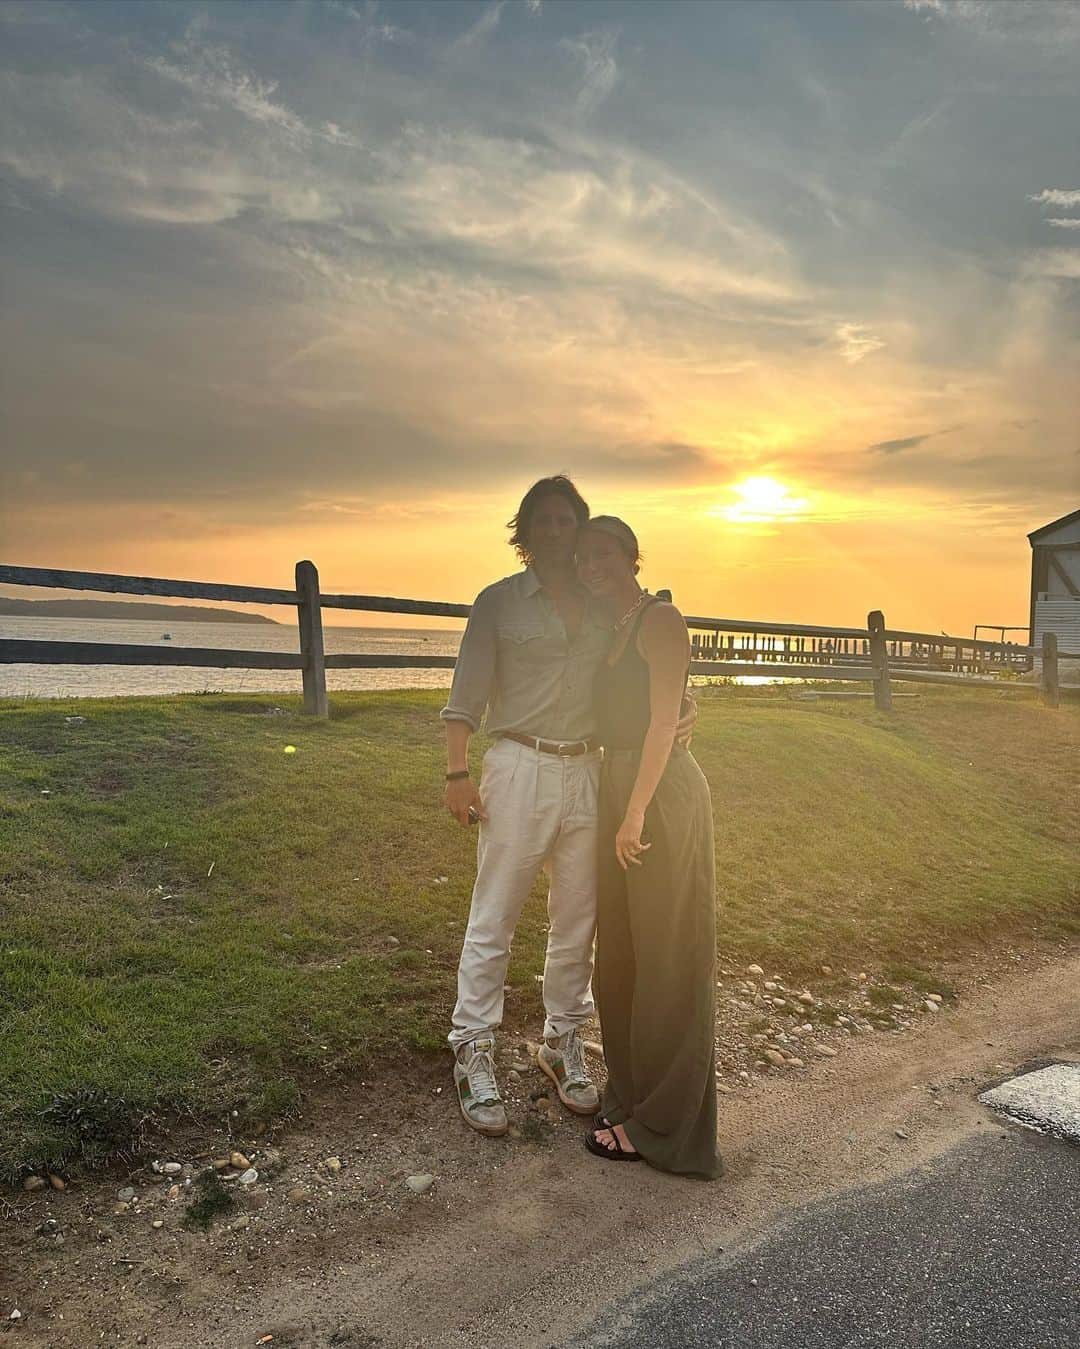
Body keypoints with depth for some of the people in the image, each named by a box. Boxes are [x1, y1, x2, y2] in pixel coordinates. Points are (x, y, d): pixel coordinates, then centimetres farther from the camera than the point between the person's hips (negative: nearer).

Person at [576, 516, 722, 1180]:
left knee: (664, 956, 1)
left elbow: (664, 722, -16)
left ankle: (660, 1124, 13)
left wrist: (636, 811, -20)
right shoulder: (607, 631, 15)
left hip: (664, 794, -9)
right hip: (617, 788, 9)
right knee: (620, 950, 16)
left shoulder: (661, 620, -10)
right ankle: (629, 1092, 32)